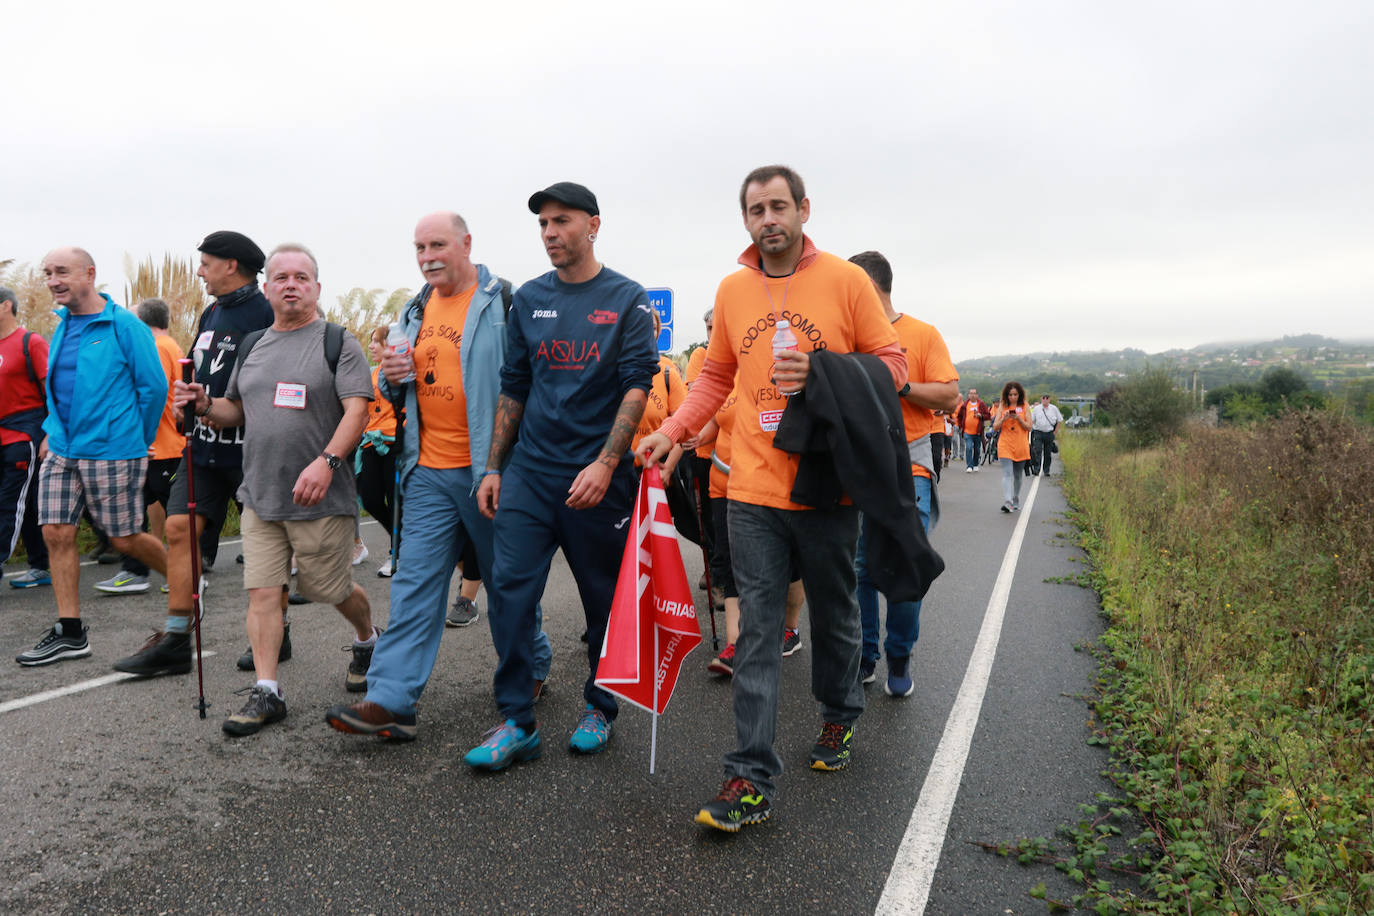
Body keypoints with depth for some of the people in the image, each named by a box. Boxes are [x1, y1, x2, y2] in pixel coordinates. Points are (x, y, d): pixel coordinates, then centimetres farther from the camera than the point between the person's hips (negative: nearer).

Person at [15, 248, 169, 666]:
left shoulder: (124, 326, -11)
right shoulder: (63, 325, 12)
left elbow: (154, 387, -8)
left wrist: (139, 440, 0)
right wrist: (53, 428, 13)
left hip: (111, 453, -7)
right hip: (62, 450, 7)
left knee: (124, 539, 1)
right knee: (56, 533, 2)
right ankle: (70, 633, 11)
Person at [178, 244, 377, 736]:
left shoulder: (338, 342, -4)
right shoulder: (252, 348, 15)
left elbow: (357, 409, -13)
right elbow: (237, 411, 22)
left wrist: (326, 461, -27)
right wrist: (205, 405, -1)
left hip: (321, 497, -5)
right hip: (260, 496, 5)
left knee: (330, 588, 7)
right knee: (262, 591, 1)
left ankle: (367, 639, 37)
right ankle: (266, 692, 8)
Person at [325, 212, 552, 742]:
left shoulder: (505, 302, -6)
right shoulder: (416, 311, 15)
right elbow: (403, 391, 23)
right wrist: (392, 379, -1)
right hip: (429, 473, 5)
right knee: (415, 582, 2)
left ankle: (530, 670, 31)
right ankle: (391, 700, 3)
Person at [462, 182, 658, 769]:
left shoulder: (628, 300, -1)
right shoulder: (529, 299, 10)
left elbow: (637, 387, -9)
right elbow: (513, 389, 13)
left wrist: (605, 464, -20)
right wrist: (493, 467, 9)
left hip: (597, 476, -3)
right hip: (529, 471, 3)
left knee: (604, 598, 8)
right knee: (509, 588, -4)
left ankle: (599, 707, 27)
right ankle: (516, 722, 6)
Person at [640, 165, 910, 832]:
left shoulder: (845, 280, -3)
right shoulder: (732, 290, 8)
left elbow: (891, 365, -2)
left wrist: (823, 374, -18)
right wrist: (673, 429, 3)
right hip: (753, 489, 2)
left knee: (834, 614, 17)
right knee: (757, 630, 0)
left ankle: (839, 716, 43)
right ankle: (752, 778, 4)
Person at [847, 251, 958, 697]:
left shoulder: (922, 334, 3)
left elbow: (949, 396, -4)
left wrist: (897, 383, -13)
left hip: (908, 466, -3)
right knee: (859, 567, 4)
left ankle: (899, 659, 13)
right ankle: (864, 657, 17)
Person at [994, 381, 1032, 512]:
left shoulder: (1024, 407, 5)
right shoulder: (1002, 407, 6)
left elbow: (1029, 427, 0)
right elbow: (995, 427, 3)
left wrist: (1018, 418, -14)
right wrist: (1004, 418, -14)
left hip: (1021, 446, 1)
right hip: (1005, 445, -1)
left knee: (1018, 476, 10)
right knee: (1007, 474, -14)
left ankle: (1016, 504, 24)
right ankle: (1007, 503, -23)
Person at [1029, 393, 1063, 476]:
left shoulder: (1054, 409, 4)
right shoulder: (1036, 409, 3)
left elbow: (1059, 420, 12)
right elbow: (1031, 420, 8)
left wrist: (1055, 431, 7)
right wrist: (1031, 430, -1)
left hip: (1049, 433, 1)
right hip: (1038, 432, -1)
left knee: (1048, 453, 5)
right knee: (1037, 451, -13)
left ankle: (1046, 470, 15)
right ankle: (1036, 469, -14)